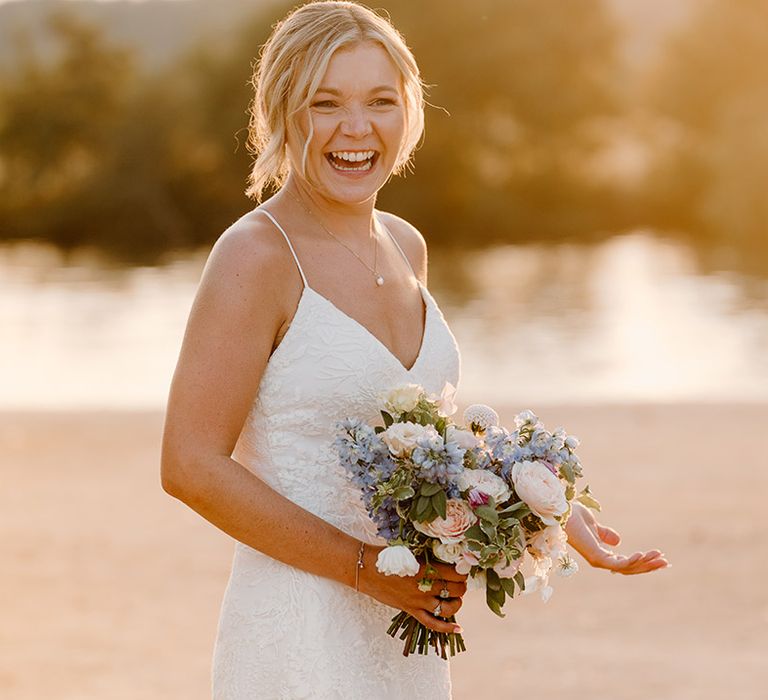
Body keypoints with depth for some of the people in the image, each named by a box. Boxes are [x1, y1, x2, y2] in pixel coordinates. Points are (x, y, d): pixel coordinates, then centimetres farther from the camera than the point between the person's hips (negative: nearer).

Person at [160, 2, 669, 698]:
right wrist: (365, 566, -17)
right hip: (300, 633, -7)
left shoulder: (405, 247, 9)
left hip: (406, 637, 7)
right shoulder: (256, 256, -13)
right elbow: (191, 466, -17)